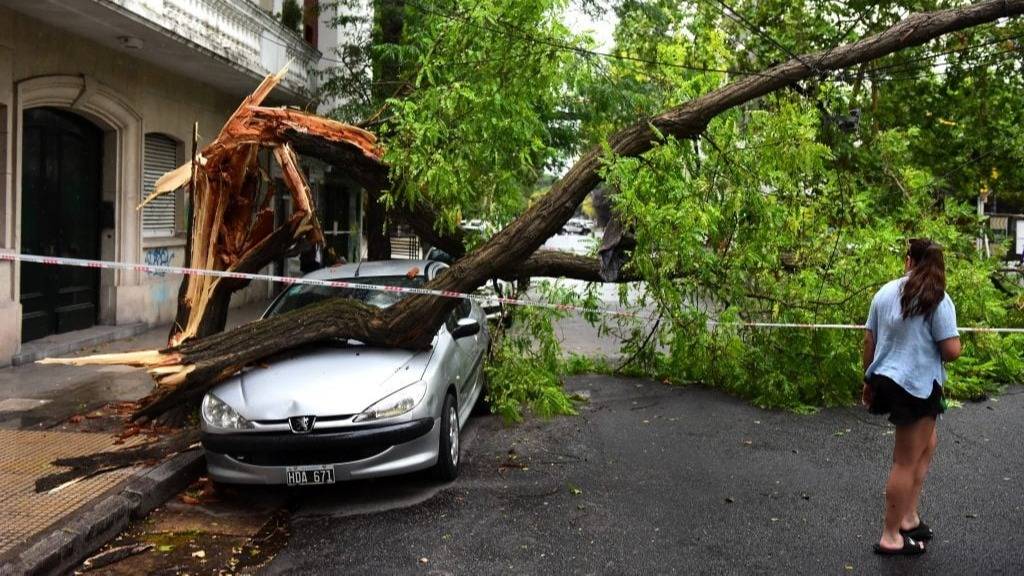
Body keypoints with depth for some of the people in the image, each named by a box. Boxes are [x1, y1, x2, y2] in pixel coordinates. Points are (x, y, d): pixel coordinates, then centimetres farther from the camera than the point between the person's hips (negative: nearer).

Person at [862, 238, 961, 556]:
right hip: (916, 386, -7)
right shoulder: (937, 299, -12)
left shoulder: (885, 292, 4)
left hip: (886, 380, 7)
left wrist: (869, 381, 17)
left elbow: (869, 341, 7)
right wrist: (953, 344, 8)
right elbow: (951, 351, -17)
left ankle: (908, 518, 28)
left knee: (926, 445, 26)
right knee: (906, 461, 4)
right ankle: (890, 537, 13)